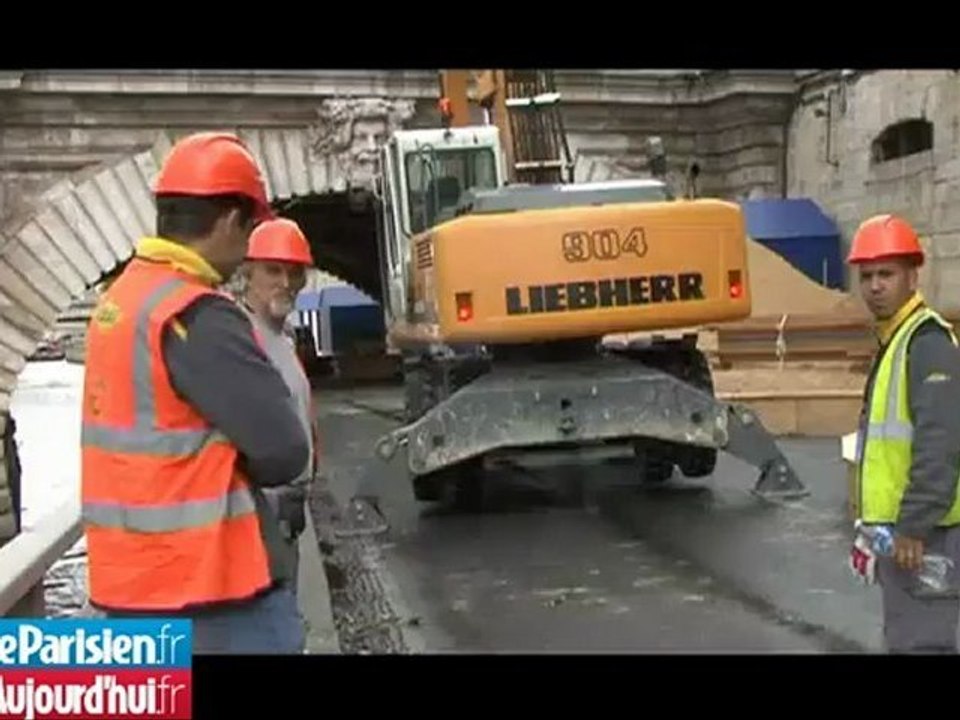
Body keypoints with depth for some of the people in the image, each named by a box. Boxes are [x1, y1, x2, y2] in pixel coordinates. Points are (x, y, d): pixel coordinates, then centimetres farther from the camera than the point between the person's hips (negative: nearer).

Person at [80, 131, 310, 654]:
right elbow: (283, 452, -19)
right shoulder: (196, 317, -20)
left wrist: (209, 463, 4)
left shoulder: (117, 300, 8)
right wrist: (231, 463, -1)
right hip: (209, 585, -9)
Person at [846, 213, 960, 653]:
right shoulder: (893, 339, 16)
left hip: (921, 531, -10)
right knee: (904, 635, 18)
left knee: (917, 641, -7)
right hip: (897, 524, 10)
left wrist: (913, 525, -24)